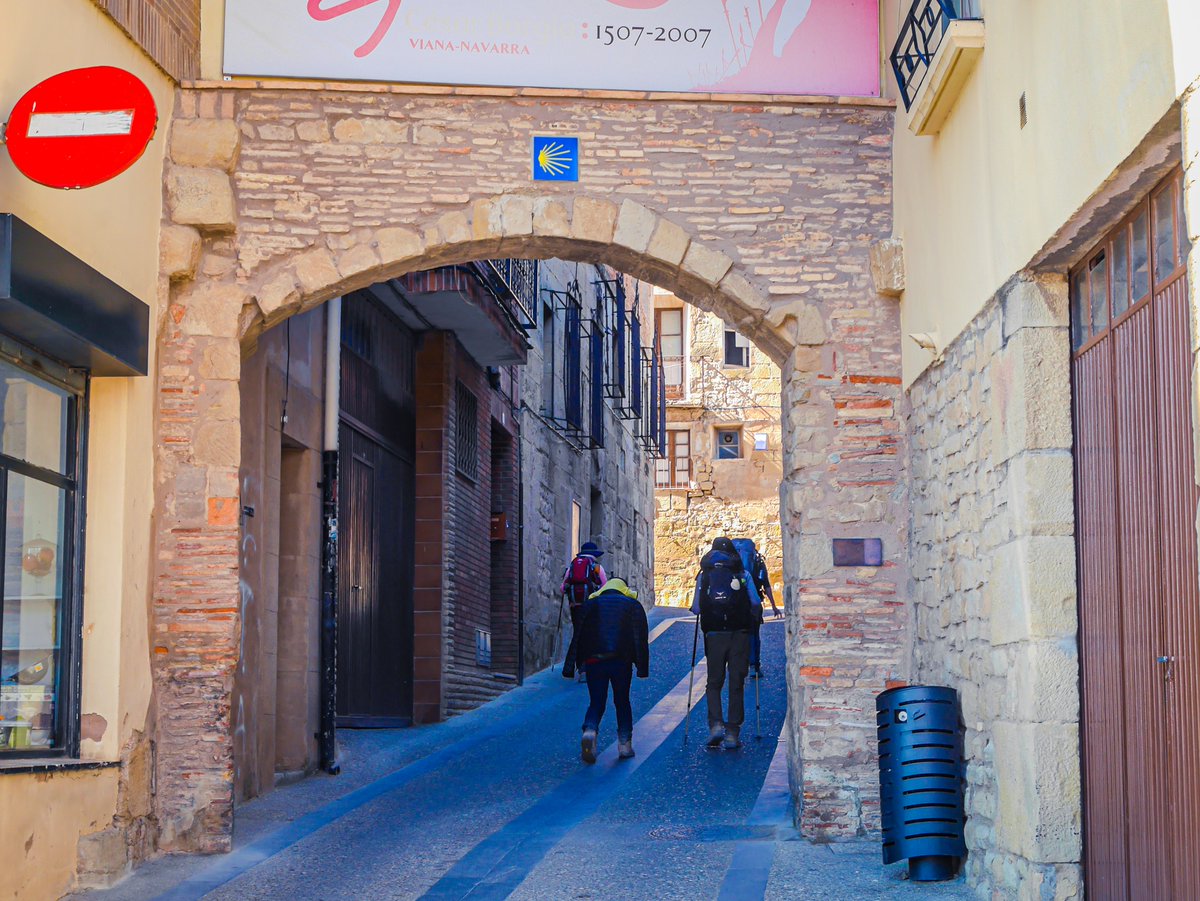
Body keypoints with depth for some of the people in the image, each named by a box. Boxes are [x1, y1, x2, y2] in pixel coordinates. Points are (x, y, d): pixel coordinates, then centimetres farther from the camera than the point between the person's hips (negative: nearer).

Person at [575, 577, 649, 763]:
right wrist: (642, 668, 7)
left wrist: (580, 661, 17)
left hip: (594, 660, 1)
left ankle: (590, 731, -20)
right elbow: (641, 638, 7)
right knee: (622, 702, 13)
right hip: (621, 661, -1)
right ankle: (625, 744, 10)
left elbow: (580, 636, 14)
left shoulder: (591, 604, 18)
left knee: (596, 702, 8)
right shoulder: (633, 606, 14)